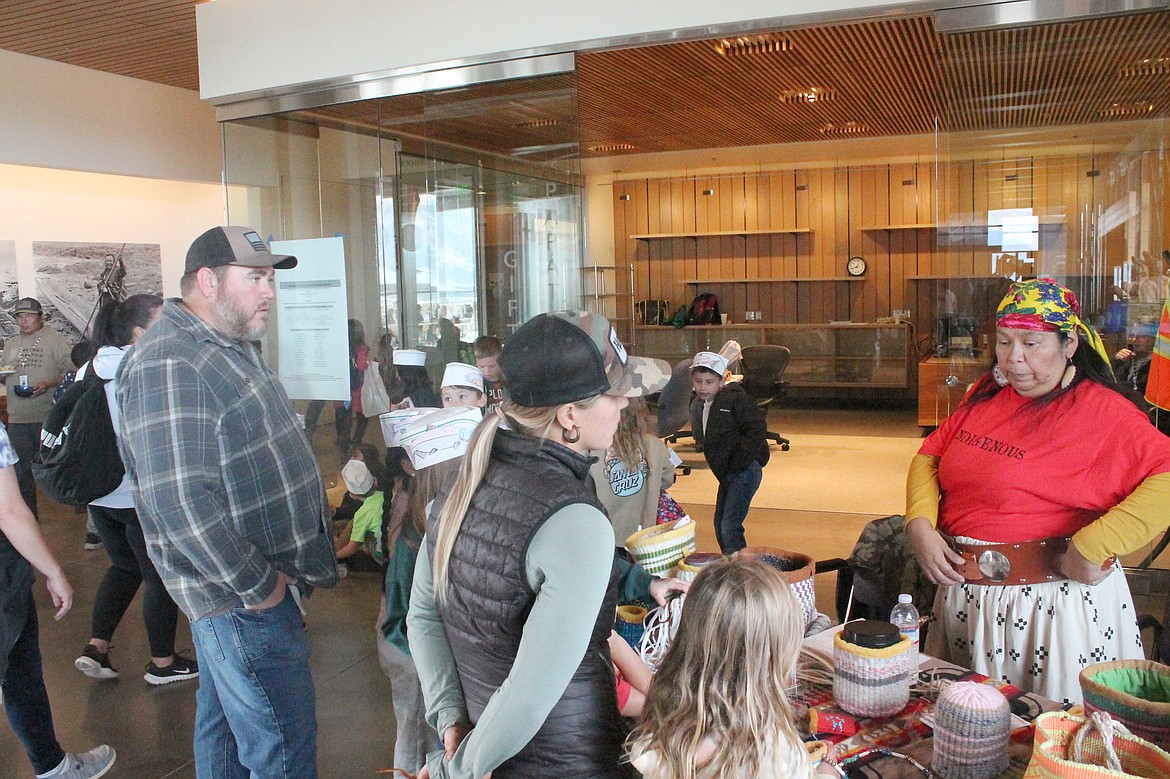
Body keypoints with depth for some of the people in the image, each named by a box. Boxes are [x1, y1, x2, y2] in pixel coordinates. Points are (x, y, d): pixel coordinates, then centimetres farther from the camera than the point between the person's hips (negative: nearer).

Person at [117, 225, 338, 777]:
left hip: (251, 582, 10)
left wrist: (311, 493, 16)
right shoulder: (169, 365, -22)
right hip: (240, 597, -10)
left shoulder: (226, 347, 12)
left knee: (225, 722, 24)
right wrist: (257, 585, -21)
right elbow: (181, 501, -28)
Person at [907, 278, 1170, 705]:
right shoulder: (987, 393, 6)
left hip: (1054, 604, -6)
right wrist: (921, 527, -4)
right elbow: (930, 455, 11)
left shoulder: (1100, 409, -12)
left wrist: (1093, 547, -24)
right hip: (964, 597, 6)